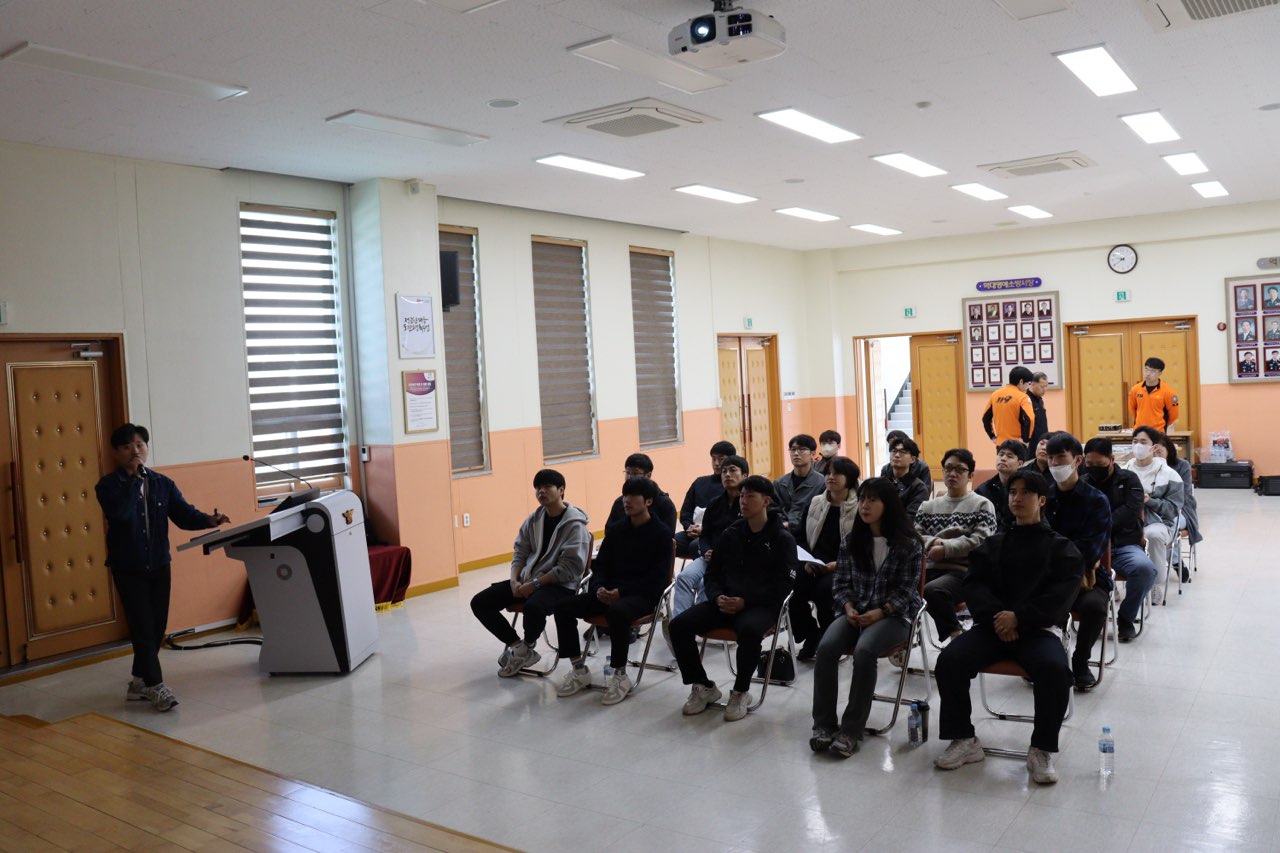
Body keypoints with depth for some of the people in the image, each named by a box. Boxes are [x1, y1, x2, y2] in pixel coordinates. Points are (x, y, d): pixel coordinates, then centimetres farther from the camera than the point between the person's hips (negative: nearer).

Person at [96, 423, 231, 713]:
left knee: (158, 626, 10)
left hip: (159, 565, 4)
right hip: (127, 568, -4)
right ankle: (156, 687, 2)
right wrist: (133, 478, -21)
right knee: (142, 627, -5)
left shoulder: (163, 484, 4)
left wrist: (209, 520, -21)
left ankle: (139, 682, 26)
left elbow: (184, 514, -2)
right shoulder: (108, 485, -8)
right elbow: (120, 512, -27)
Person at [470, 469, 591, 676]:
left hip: (560, 584, -7)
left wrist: (535, 584, -21)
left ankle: (528, 647, -6)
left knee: (533, 607, -40)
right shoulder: (534, 518, 8)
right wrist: (514, 580, -6)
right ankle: (518, 647, 3)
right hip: (527, 580, 7)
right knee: (479, 603, -6)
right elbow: (520, 551, 12)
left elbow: (569, 568, -18)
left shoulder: (575, 524, -12)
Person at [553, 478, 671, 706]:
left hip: (643, 595, -6)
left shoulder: (662, 533, -5)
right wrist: (600, 587, -10)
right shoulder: (615, 529, 12)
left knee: (617, 612, -39)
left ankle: (620, 675, -20)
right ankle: (579, 670, -2)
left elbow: (657, 578, -11)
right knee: (564, 607, -15)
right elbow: (600, 564, 13)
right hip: (609, 592, 6)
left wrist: (621, 592, -20)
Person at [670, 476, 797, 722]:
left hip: (761, 605, -5)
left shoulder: (782, 539, 0)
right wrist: (718, 597, -7)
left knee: (749, 630, -40)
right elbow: (712, 573, 16)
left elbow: (782, 585, -8)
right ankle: (703, 687, 3)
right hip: (725, 602, 5)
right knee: (679, 625, -17)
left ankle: (741, 692, -14)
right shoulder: (731, 534, 14)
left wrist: (745, 601, -19)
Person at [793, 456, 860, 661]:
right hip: (814, 564, 4)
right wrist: (806, 560, 1)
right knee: (794, 588, -27)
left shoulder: (860, 507, -2)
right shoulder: (815, 503, 13)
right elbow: (802, 538, 19)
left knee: (824, 589, -34)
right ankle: (811, 637, -2)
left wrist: (838, 564, -17)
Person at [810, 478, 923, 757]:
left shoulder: (907, 543, -3)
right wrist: (849, 608, -9)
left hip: (894, 614, -4)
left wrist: (880, 612, -17)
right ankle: (824, 724, -19)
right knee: (826, 647, -26)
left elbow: (906, 588, -5)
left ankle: (851, 729, -24)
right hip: (856, 612, 4)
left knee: (864, 650, -34)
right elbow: (842, 582, 10)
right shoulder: (851, 541, 9)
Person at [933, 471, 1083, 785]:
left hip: (1039, 628, -3)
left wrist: (1019, 617, -16)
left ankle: (1042, 749, -15)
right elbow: (974, 584, 9)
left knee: (1055, 669, -35)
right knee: (949, 660, -23)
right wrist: (996, 615, -12)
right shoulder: (993, 544, 20)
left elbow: (1062, 595, -3)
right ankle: (963, 739, -6)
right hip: (992, 625, 3)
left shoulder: (1060, 547, 11)